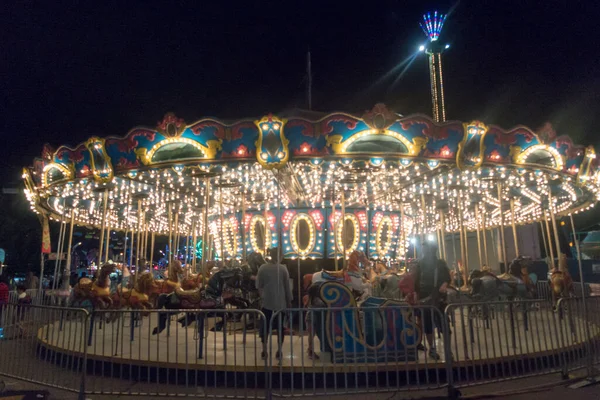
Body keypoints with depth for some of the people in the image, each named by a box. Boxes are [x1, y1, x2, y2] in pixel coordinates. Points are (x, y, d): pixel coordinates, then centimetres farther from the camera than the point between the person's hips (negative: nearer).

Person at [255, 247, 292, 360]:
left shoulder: (262, 268, -5)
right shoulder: (283, 268, -7)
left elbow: (258, 286, 2)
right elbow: (287, 287, -3)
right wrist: (289, 301, 7)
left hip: (267, 302, 1)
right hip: (281, 303, -1)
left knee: (265, 327, 11)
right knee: (280, 327, 9)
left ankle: (264, 351, 13)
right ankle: (279, 351, 13)